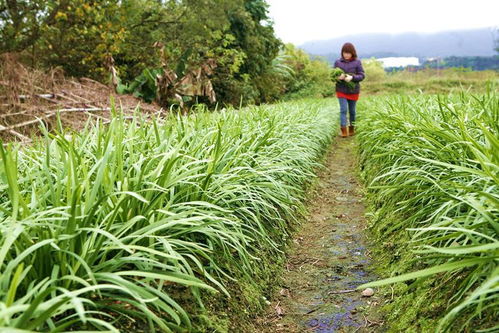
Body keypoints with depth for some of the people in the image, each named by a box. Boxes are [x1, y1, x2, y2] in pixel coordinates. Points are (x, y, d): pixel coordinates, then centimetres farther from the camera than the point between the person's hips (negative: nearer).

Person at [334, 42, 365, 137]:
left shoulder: (357, 62, -4)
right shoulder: (338, 62, -1)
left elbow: (362, 75, -6)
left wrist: (352, 77, -24)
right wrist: (338, 77, -20)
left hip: (353, 90, 0)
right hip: (341, 90, 0)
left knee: (352, 110, 12)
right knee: (343, 110, -10)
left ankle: (352, 128, 29)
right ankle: (343, 130, -8)